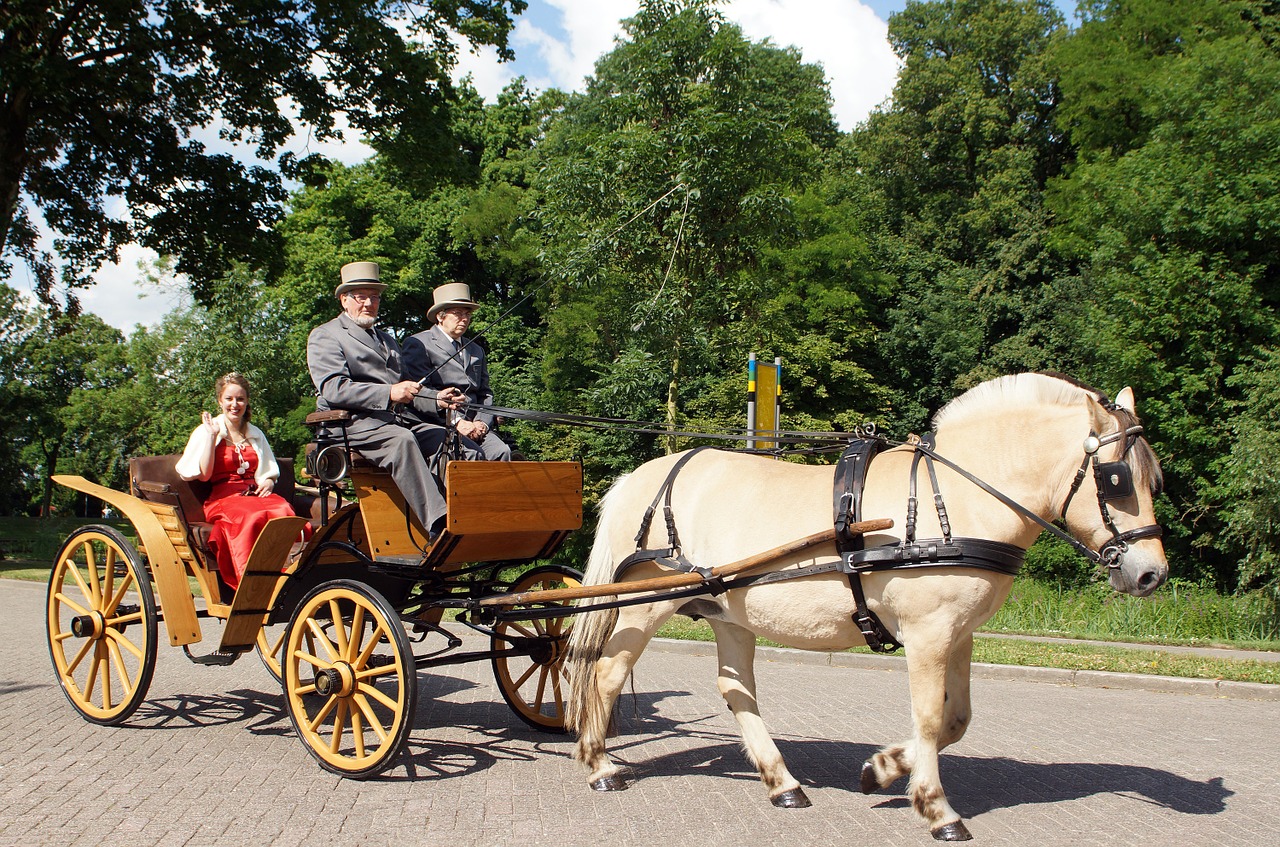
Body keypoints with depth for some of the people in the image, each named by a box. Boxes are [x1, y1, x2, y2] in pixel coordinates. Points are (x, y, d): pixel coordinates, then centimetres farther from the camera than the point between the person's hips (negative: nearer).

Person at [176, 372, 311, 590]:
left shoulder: (255, 434, 23)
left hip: (255, 493, 4)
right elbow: (204, 474, -3)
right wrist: (212, 436, -6)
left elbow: (271, 472, 27)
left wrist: (268, 482, 3)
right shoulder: (205, 431, 10)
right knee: (253, 517, -39)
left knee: (284, 511, -34)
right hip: (222, 497, -3)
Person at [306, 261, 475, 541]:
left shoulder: (387, 340, 32)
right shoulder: (325, 336, 7)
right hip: (354, 422, -7)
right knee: (402, 440, -38)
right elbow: (333, 389, -10)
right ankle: (437, 526, -49)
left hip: (400, 417, 7)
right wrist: (389, 394, -21)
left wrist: (438, 400, 8)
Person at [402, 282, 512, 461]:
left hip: (473, 425, 6)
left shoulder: (476, 351, 27)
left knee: (502, 451, -24)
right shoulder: (418, 344, 6)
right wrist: (457, 423, -14)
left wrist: (482, 422, 0)